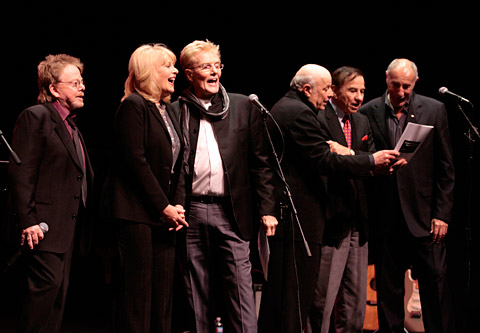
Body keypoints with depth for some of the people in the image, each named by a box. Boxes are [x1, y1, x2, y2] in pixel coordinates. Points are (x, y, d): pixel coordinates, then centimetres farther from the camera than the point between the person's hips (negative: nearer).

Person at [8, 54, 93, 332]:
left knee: (59, 292, 8)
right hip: (45, 225, -9)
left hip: (69, 226, 9)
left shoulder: (71, 125, 19)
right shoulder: (35, 117, -8)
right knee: (48, 285, -14)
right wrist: (28, 221, -20)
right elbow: (21, 173, -14)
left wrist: (85, 222, 16)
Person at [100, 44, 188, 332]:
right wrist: (164, 207, -14)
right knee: (138, 289, -6)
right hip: (137, 211, -8)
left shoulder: (167, 109, 17)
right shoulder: (134, 105, -8)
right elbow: (135, 161, -15)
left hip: (164, 212, 8)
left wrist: (177, 204, 3)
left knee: (163, 289, 6)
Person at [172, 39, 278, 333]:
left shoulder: (243, 107, 8)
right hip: (191, 210, 0)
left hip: (232, 211, 0)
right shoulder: (175, 111, 5)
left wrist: (267, 209, 0)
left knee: (240, 288, -4)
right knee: (197, 292, 7)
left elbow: (261, 162, 7)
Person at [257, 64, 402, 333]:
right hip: (299, 214, -11)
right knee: (297, 289, -7)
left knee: (276, 286, 15)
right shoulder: (300, 113, -15)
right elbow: (323, 161, -20)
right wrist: (371, 161, -16)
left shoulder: (281, 107, 18)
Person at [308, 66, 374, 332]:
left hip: (358, 220, 8)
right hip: (332, 219, -8)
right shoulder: (317, 119, -8)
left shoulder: (362, 122, 17)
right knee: (324, 294, -4)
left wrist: (349, 153, -14)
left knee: (356, 293, 12)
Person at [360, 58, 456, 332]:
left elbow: (446, 168, 2)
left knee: (435, 283, 0)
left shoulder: (434, 110, 1)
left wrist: (442, 214, -3)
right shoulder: (369, 112, 3)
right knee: (388, 289, 8)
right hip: (386, 217, 1)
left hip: (424, 216, -1)